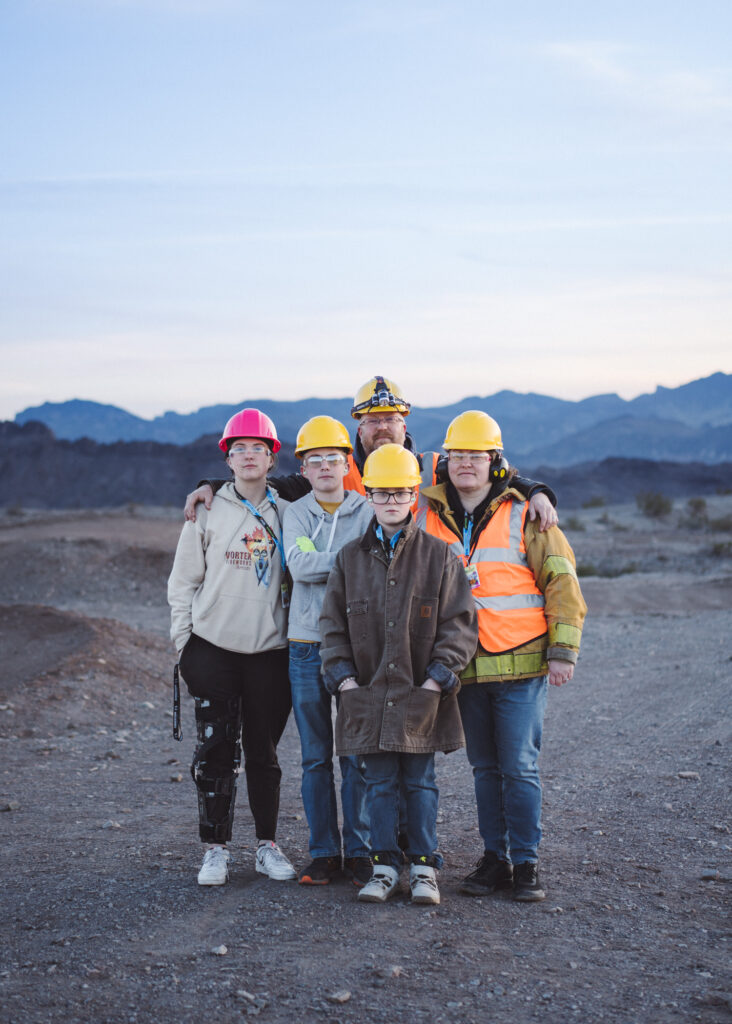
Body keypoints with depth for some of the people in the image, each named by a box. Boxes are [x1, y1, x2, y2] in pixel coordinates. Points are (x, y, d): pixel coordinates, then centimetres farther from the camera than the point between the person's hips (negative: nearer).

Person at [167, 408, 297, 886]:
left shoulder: (285, 516, 7)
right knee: (216, 751, -2)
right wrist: (184, 644, -1)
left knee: (264, 752, 7)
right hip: (213, 649, -1)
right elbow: (183, 582, 5)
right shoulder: (207, 512, 3)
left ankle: (268, 844, 17)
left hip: (269, 650, 1)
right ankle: (216, 848, 7)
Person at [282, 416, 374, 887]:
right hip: (307, 645, 2)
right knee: (316, 756, 6)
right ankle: (324, 852, 14)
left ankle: (360, 851, 10)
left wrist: (322, 566, -14)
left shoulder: (367, 512, 4)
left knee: (360, 754, 0)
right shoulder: (296, 513, 8)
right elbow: (299, 566, -9)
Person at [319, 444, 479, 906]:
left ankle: (424, 868, 16)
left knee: (420, 781, 5)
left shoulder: (439, 555, -1)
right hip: (369, 695, 2)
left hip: (421, 695, -2)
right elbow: (333, 624, 9)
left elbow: (460, 622, -2)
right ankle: (385, 866, 17)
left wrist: (436, 678, -9)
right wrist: (344, 677, -1)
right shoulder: (350, 558, 6)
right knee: (379, 782, 7)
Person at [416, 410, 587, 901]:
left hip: (521, 664, -3)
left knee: (519, 767, -3)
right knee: (485, 768, 11)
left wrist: (564, 650, -6)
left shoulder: (524, 514, -2)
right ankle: (495, 859, 20)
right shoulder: (426, 515, 6)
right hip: (464, 667, 3)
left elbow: (562, 581, -2)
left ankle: (526, 863, 7)